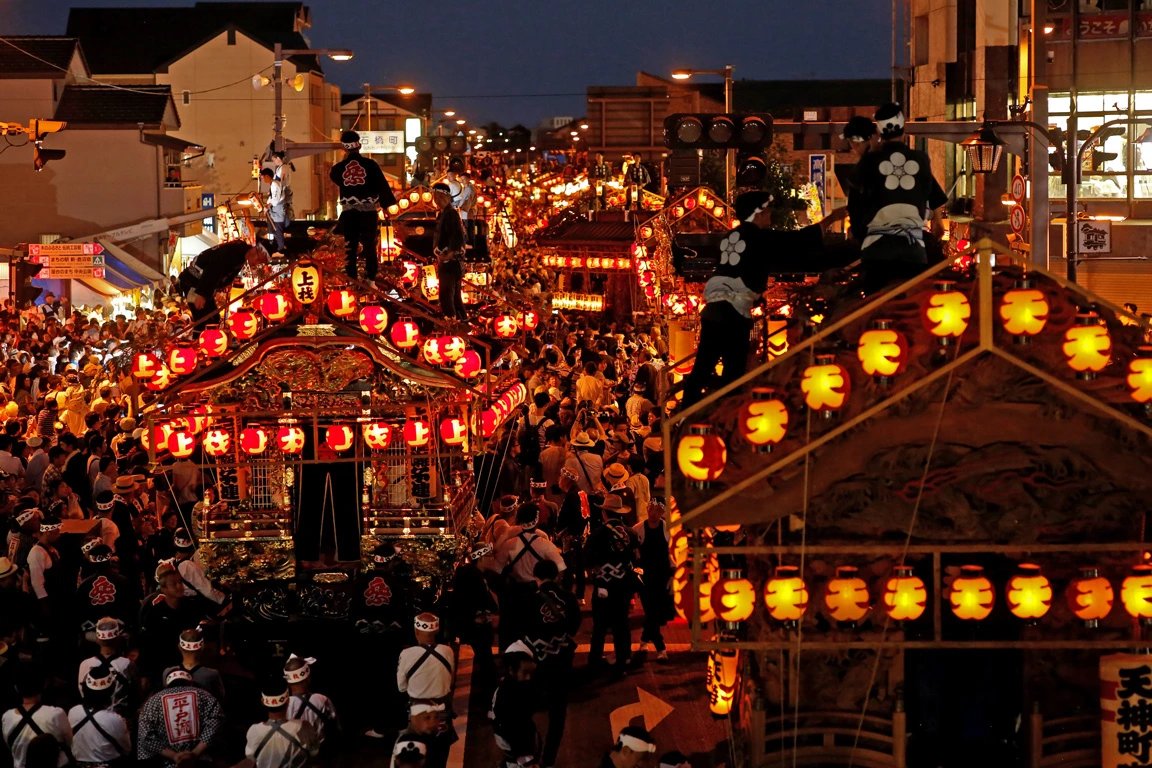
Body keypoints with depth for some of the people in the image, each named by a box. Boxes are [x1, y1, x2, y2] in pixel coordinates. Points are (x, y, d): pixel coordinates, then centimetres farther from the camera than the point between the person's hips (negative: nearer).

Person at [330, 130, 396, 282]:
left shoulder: (339, 167, -2)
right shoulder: (370, 164, -9)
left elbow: (334, 178, 21)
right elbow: (382, 185, -9)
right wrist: (388, 203, -2)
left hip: (348, 211, 2)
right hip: (368, 211, -2)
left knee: (350, 244, 11)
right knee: (369, 245, 6)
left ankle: (351, 277, 11)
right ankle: (370, 277, 5)